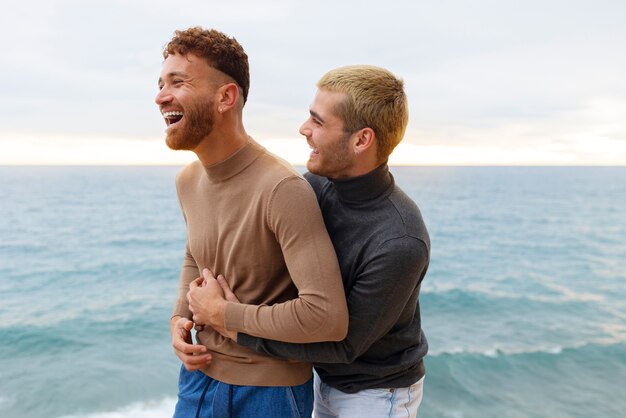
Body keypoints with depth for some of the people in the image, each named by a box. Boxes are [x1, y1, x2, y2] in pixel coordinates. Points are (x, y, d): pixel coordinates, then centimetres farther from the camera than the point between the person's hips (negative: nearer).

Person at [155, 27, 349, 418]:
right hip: (200, 372, 6)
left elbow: (328, 317, -32)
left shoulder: (282, 189, -26)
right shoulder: (187, 180, -2)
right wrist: (180, 318, -1)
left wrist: (224, 312, -20)